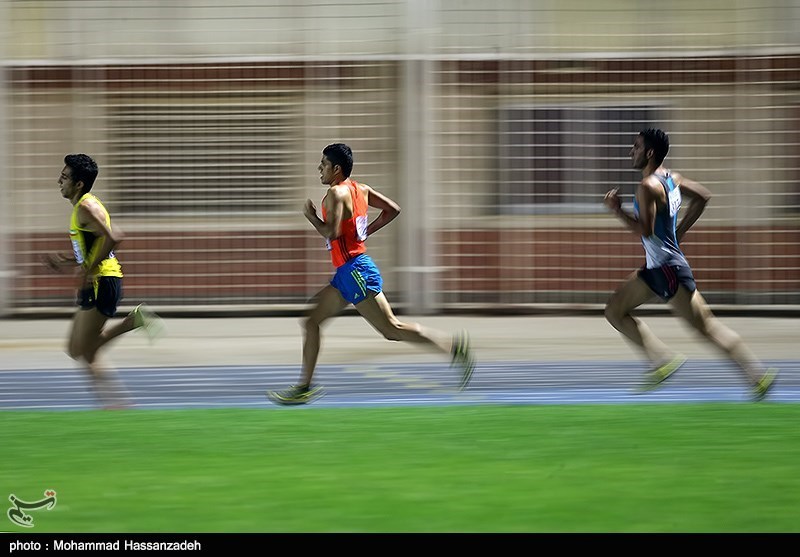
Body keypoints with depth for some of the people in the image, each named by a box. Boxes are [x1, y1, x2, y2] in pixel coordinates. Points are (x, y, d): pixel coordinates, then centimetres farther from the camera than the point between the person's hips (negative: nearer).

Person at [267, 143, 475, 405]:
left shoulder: (336, 193, -15)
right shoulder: (360, 189, 12)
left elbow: (331, 233, -25)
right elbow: (392, 210, 15)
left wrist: (311, 216, -8)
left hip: (355, 271, -10)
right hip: (346, 275, 10)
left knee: (391, 329, -7)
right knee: (311, 322, 10)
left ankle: (453, 346, -4)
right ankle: (305, 387, 11)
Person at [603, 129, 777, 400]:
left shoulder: (648, 187, -20)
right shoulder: (671, 178, 9)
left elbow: (645, 230, -26)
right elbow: (702, 196, 20)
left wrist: (617, 209, -16)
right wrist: (679, 231, 20)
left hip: (668, 268, -10)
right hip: (655, 268, 10)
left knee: (705, 326, -4)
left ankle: (759, 375, 0)